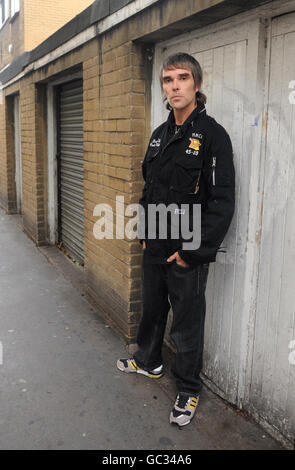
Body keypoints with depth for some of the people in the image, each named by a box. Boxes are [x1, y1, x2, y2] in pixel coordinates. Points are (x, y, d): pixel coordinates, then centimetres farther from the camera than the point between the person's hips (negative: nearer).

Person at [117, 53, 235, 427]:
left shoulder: (212, 135, -13)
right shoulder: (159, 135, 9)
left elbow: (222, 202, -19)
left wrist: (193, 251, -19)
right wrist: (144, 233, 11)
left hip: (188, 254, -6)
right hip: (154, 249, 7)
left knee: (187, 322, 8)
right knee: (152, 309, 23)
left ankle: (188, 388, 28)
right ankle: (148, 361, 46)